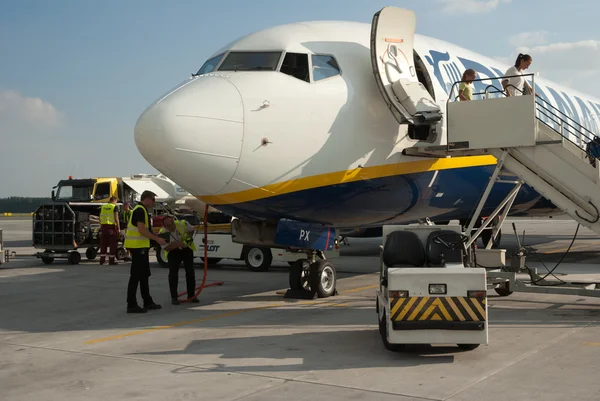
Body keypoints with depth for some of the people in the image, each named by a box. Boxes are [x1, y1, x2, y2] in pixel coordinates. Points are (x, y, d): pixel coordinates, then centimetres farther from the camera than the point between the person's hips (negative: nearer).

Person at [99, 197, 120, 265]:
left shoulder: (103, 207, 12)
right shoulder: (115, 207, -4)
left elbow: (100, 218, 12)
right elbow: (116, 218, -10)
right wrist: (119, 228, -6)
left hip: (103, 226, 5)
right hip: (112, 226, -5)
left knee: (103, 244, 11)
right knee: (112, 244, 2)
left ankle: (102, 260, 12)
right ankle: (111, 260, 2)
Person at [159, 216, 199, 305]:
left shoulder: (182, 224, -25)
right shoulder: (162, 233, -27)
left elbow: (191, 230, -3)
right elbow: (166, 248, -27)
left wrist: (189, 238, -18)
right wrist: (178, 244, -40)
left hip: (186, 248, 2)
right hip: (173, 251, -2)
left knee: (190, 272, 0)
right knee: (173, 272, -12)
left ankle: (191, 296, 11)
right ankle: (174, 297, -4)